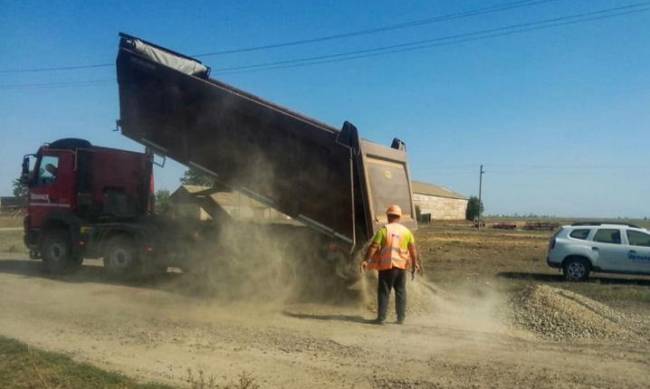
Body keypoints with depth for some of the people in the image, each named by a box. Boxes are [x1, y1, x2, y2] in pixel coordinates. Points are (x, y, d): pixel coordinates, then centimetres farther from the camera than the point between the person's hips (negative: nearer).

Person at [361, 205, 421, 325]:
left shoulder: (384, 230, -6)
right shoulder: (406, 231, 5)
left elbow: (374, 246, -12)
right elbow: (413, 249, 2)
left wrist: (366, 260, -12)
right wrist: (415, 263, 8)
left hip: (387, 265, -3)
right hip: (401, 265, 3)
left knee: (384, 292, 2)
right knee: (400, 291, 13)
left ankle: (381, 318, 1)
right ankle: (401, 318, 14)